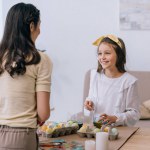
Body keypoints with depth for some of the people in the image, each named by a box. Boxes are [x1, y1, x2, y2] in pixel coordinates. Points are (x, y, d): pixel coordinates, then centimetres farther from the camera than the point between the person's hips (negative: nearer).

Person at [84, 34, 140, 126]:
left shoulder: (129, 81, -8)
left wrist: (114, 118, -18)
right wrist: (90, 103, 3)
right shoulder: (95, 74, 8)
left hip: (119, 129, -4)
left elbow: (134, 113, -5)